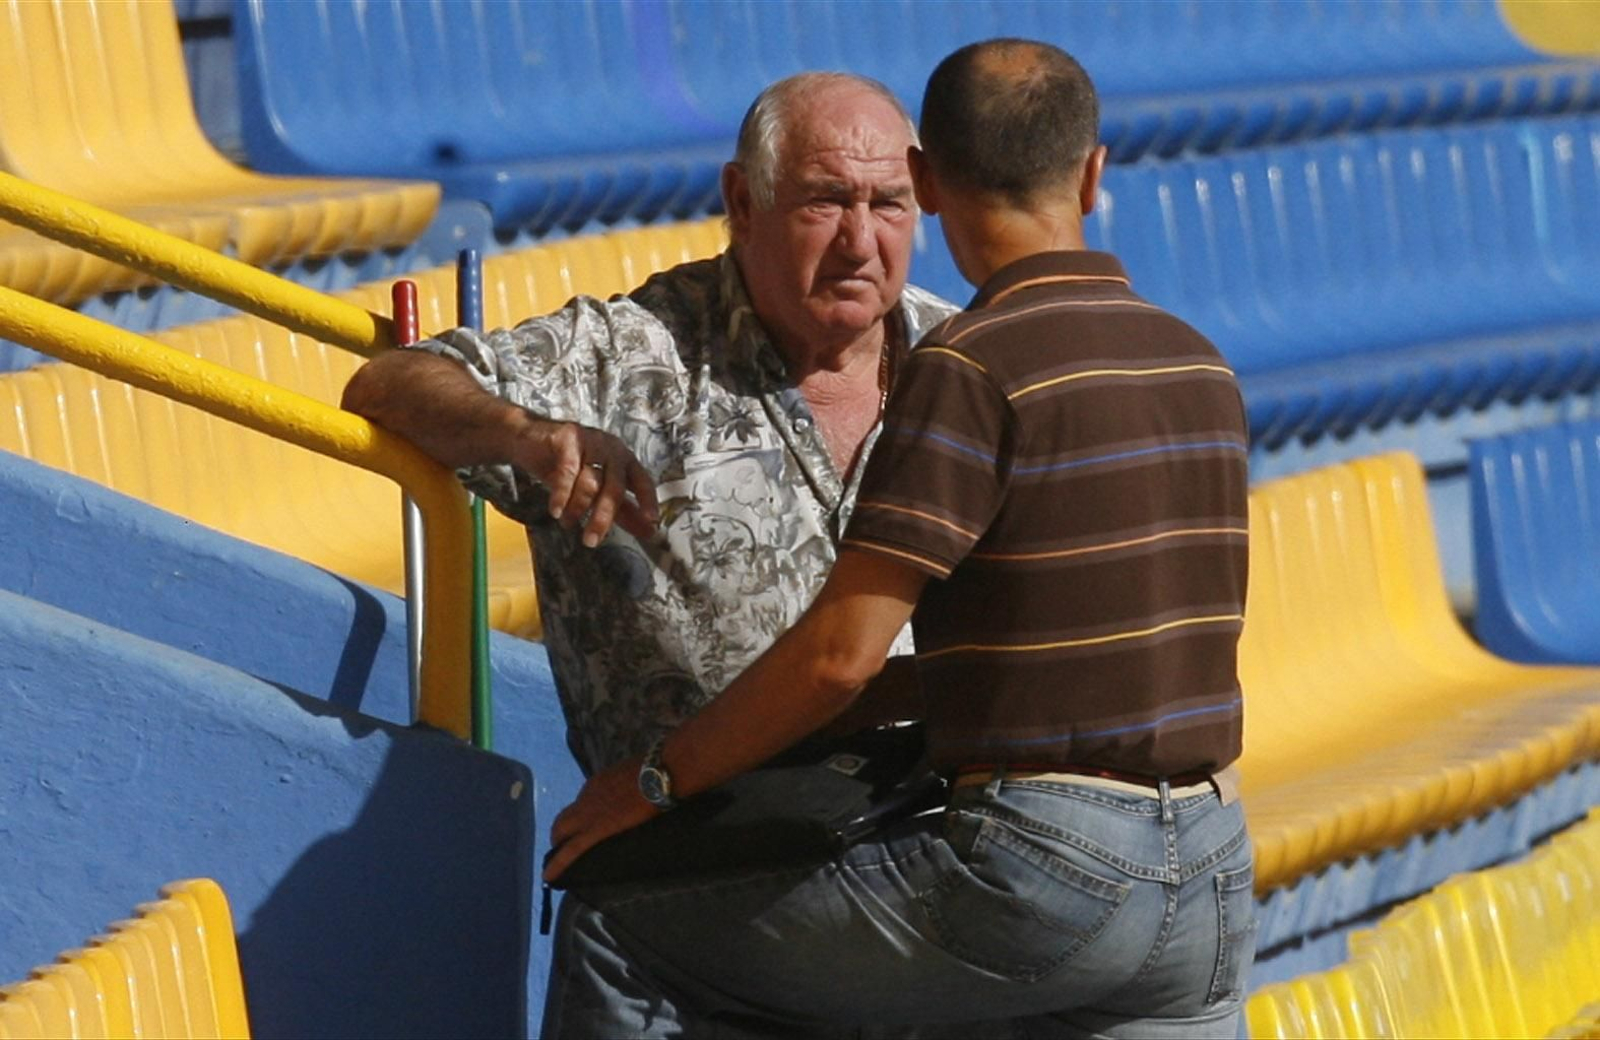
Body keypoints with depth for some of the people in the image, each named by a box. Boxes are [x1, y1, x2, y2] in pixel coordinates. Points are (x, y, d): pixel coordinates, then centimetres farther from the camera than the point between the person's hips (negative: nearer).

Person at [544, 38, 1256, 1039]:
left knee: (626, 939, 6)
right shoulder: (1202, 370, 13)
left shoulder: (972, 368, -11)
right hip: (1216, 890, 7)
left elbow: (839, 653, -15)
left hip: (1038, 878, -7)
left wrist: (661, 776, 0)